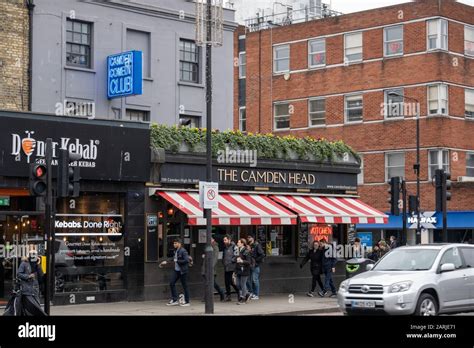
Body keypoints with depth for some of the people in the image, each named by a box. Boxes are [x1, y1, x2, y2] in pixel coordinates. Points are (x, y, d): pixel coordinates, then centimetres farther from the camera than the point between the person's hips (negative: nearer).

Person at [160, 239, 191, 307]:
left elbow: (186, 260, -23)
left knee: (184, 286, 0)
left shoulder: (183, 251, -16)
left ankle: (187, 302, 10)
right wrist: (166, 262, 22)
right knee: (172, 283, 4)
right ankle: (174, 300, 11)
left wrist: (177, 261, -19)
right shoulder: (175, 251, 10)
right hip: (176, 270, 9)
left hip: (182, 271, -9)